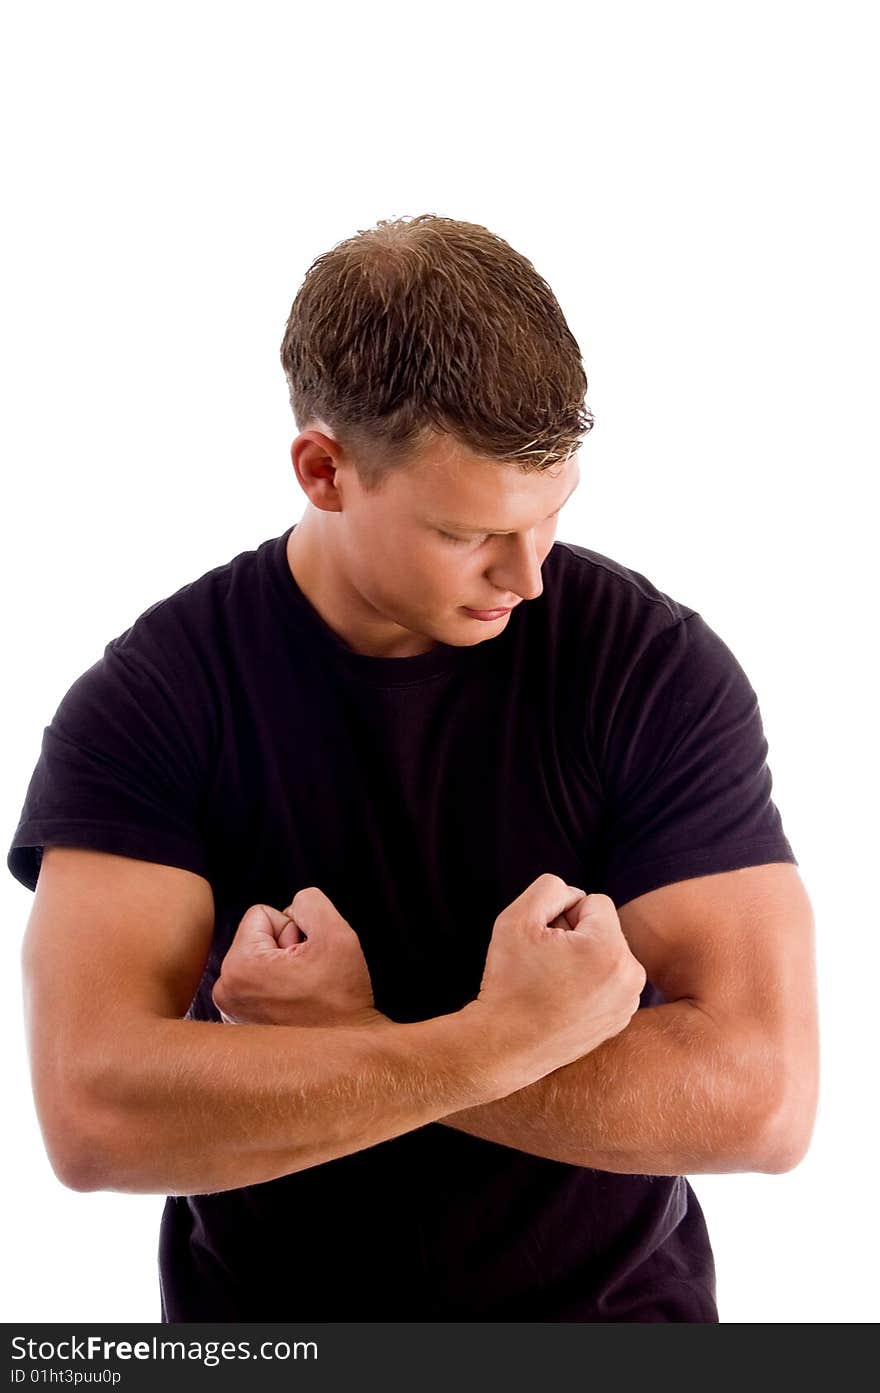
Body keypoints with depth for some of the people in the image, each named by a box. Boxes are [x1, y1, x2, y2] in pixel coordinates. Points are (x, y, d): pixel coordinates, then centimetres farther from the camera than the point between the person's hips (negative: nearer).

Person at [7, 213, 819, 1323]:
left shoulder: (662, 669, -11)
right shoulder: (148, 702, -12)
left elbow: (761, 1100, -18)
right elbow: (91, 1115, -23)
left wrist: (353, 1038, -20)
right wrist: (500, 1038, -25)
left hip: (615, 1303, 0)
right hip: (269, 1308, 0)